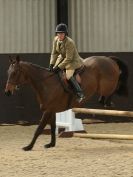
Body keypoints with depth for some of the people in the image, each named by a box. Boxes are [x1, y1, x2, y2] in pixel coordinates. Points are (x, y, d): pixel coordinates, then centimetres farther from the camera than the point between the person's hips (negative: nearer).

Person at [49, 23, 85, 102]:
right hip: (62, 58, 9)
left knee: (68, 76, -29)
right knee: (52, 71, 7)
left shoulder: (69, 42, -30)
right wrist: (52, 64, -13)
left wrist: (59, 67, -28)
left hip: (73, 60, -9)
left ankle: (80, 94, -28)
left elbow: (68, 58, -29)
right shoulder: (56, 40, -8)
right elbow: (54, 53, -1)